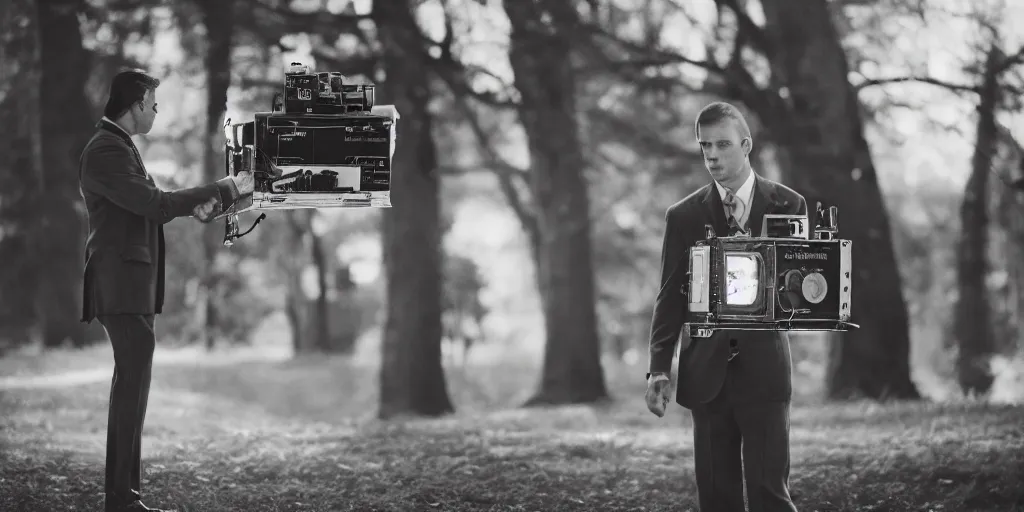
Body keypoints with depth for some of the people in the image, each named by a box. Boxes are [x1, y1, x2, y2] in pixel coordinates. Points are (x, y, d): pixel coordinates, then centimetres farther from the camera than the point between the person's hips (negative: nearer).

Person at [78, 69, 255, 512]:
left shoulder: (118, 147, 19)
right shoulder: (106, 152, -14)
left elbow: (147, 206, 24)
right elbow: (153, 203, -23)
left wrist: (195, 205, 4)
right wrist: (227, 189, -18)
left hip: (129, 289, 11)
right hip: (122, 287, -11)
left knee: (131, 390, 10)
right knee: (132, 388, -11)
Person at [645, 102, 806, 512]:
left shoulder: (788, 205, 3)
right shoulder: (684, 216, 7)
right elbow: (670, 298, 6)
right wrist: (660, 368, -2)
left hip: (764, 367, -2)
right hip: (707, 371, 2)